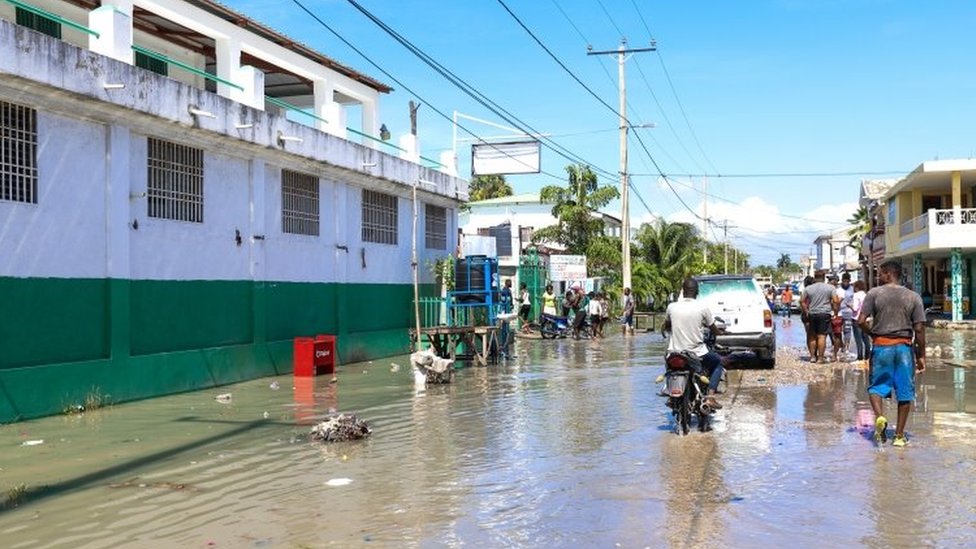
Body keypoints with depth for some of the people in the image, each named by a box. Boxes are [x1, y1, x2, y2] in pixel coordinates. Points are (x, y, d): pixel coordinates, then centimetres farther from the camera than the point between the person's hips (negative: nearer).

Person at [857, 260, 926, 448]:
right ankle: (899, 436, 12)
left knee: (877, 386, 12)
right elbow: (919, 329, -1)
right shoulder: (913, 297, 2)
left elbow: (861, 321, -9)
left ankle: (879, 417, -16)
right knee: (904, 391, 8)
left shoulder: (874, 293, -3)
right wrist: (921, 355, 5)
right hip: (904, 347, 1)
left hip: (881, 346, -1)